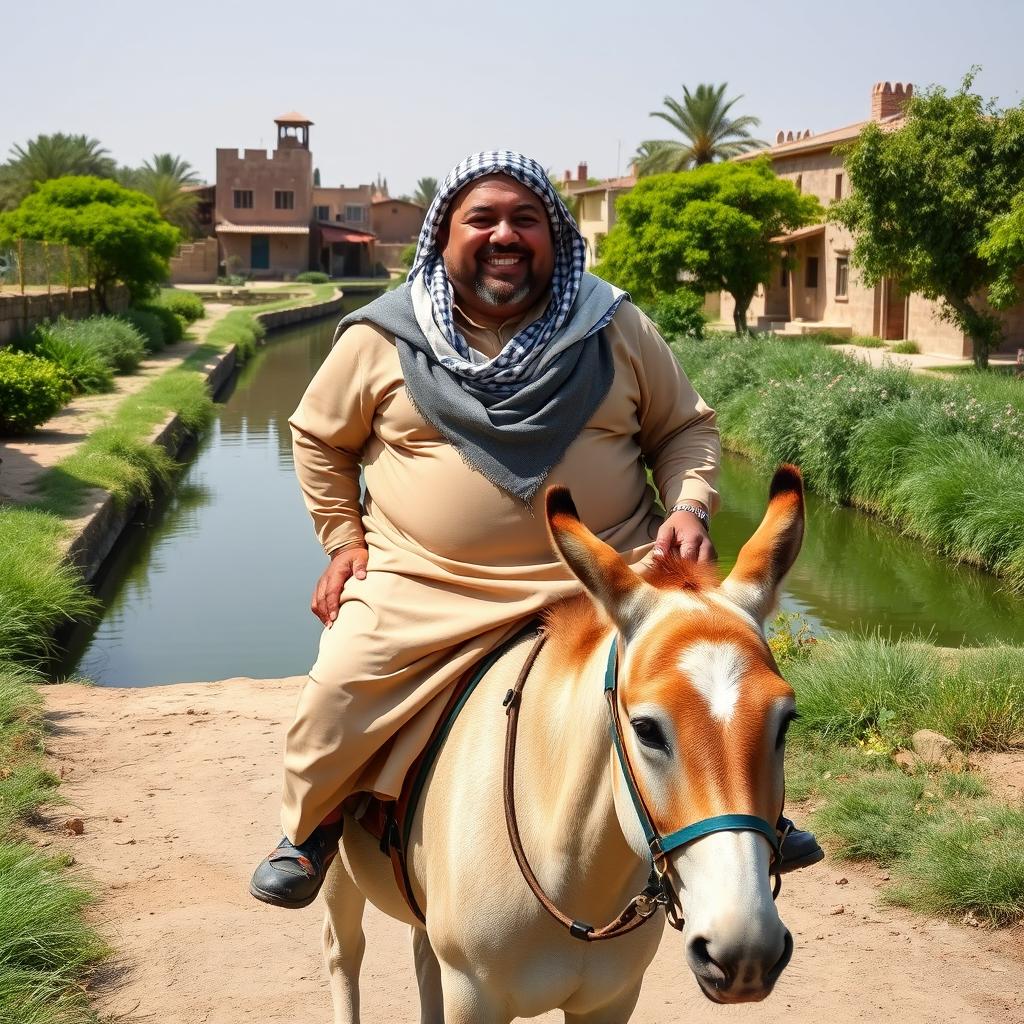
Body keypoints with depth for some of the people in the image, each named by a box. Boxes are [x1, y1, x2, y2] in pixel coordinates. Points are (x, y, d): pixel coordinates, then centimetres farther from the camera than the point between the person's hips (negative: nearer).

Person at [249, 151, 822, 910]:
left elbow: (687, 427, 11)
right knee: (340, 694, -17)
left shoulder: (615, 327, 3)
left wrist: (689, 507, -7)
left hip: (604, 572, 1)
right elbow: (319, 437, 14)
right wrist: (343, 538, 6)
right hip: (425, 587, -1)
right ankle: (311, 827, 17)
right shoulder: (382, 338, 1)